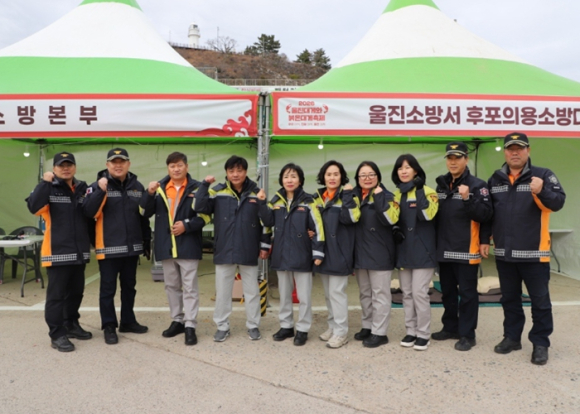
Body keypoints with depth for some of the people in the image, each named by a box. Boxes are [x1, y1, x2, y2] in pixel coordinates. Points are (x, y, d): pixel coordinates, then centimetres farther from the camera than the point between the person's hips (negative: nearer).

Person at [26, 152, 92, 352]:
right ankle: (57, 334, 7)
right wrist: (45, 183, -24)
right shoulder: (48, 189, -4)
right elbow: (34, 207, -21)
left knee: (76, 292, 16)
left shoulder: (83, 189, 10)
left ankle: (71, 324, 31)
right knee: (57, 294, -1)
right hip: (57, 251, -5)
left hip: (79, 251, 5)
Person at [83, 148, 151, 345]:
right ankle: (109, 326, 15)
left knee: (129, 286, 15)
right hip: (109, 247, -4)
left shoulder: (137, 187, 7)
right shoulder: (98, 185, -4)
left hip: (132, 247, 4)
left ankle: (128, 321, 28)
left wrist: (147, 242, 12)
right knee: (108, 288, 4)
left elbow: (144, 217, 12)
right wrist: (100, 191, -29)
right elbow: (89, 212, -18)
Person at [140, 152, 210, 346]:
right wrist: (149, 193, -15)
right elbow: (146, 212, 0)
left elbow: (205, 215, -4)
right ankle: (178, 320, 29)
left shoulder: (197, 188, -4)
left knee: (189, 287, 1)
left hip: (188, 245, -4)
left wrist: (187, 225, -16)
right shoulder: (160, 188, 4)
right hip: (166, 246, 4)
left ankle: (190, 325, 7)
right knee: (171, 286, 15)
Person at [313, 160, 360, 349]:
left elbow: (349, 218, -23)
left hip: (339, 252, -6)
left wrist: (347, 195, -22)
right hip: (323, 251, 6)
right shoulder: (317, 197, 11)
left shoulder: (347, 196, -5)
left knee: (337, 292, -4)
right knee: (328, 293, 15)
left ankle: (341, 331, 7)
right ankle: (332, 326, 28)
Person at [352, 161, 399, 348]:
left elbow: (390, 219, -23)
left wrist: (378, 197, -21)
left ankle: (379, 332, 8)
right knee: (364, 293, 15)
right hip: (360, 253, 6)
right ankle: (367, 327, 28)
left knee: (379, 294, 0)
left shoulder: (386, 196, -4)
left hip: (380, 254, -6)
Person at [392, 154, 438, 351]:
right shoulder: (397, 194, 11)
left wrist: (419, 191, -17)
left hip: (422, 251, -5)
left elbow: (427, 215, -19)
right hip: (403, 250, 5)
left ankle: (423, 334, 6)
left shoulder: (428, 191, -3)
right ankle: (411, 331, 19)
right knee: (407, 293, 9)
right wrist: (395, 230, -6)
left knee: (419, 292, -6)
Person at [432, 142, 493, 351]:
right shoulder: (441, 185, 13)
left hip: (466, 250, -6)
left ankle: (467, 334, 13)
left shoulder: (477, 185, -6)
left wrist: (468, 199, -27)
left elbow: (485, 214, -16)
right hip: (444, 249, 6)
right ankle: (450, 327, 30)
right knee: (447, 291, 16)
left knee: (467, 293, 2)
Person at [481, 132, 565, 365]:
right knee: (509, 299, 15)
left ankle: (540, 343, 18)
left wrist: (541, 192, -32)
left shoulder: (543, 175, -3)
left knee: (540, 301, 5)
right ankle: (512, 337, 28)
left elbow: (558, 202, -13)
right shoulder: (495, 180, 9)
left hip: (534, 252, -4)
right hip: (504, 253, 4)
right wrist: (485, 239, 11)